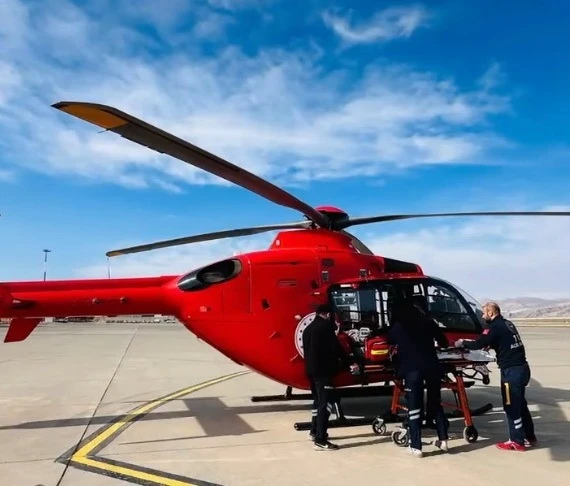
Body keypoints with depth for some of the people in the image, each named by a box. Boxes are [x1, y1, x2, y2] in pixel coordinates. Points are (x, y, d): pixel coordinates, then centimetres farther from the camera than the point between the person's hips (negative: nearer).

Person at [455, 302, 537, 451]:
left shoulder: (495, 327, -14)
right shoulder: (507, 324, 13)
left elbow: (478, 344, -17)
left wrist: (463, 343, -2)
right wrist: (488, 345, 20)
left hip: (511, 371, -9)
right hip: (522, 367, 9)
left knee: (511, 406, 1)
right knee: (520, 403, 20)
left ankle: (517, 441, 9)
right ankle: (529, 436, 30)